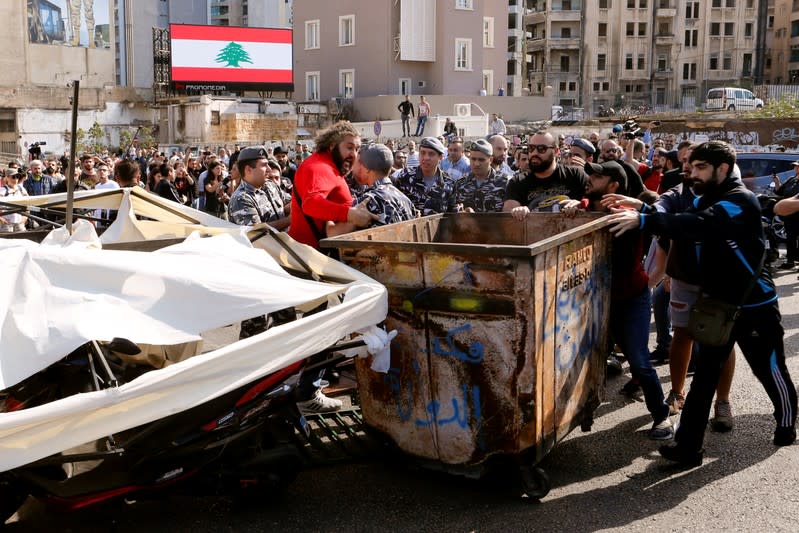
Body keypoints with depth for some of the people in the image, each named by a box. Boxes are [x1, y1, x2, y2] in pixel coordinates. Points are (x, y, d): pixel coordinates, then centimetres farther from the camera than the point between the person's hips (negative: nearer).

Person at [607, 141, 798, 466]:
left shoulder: (741, 200, -21)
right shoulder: (705, 199, 9)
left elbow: (698, 226, -39)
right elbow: (681, 222, -2)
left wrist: (642, 219, -48)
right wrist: (637, 208, -21)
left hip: (754, 305, -6)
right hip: (718, 302, 7)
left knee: (769, 370, 12)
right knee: (705, 374, 6)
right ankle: (688, 447, 10)